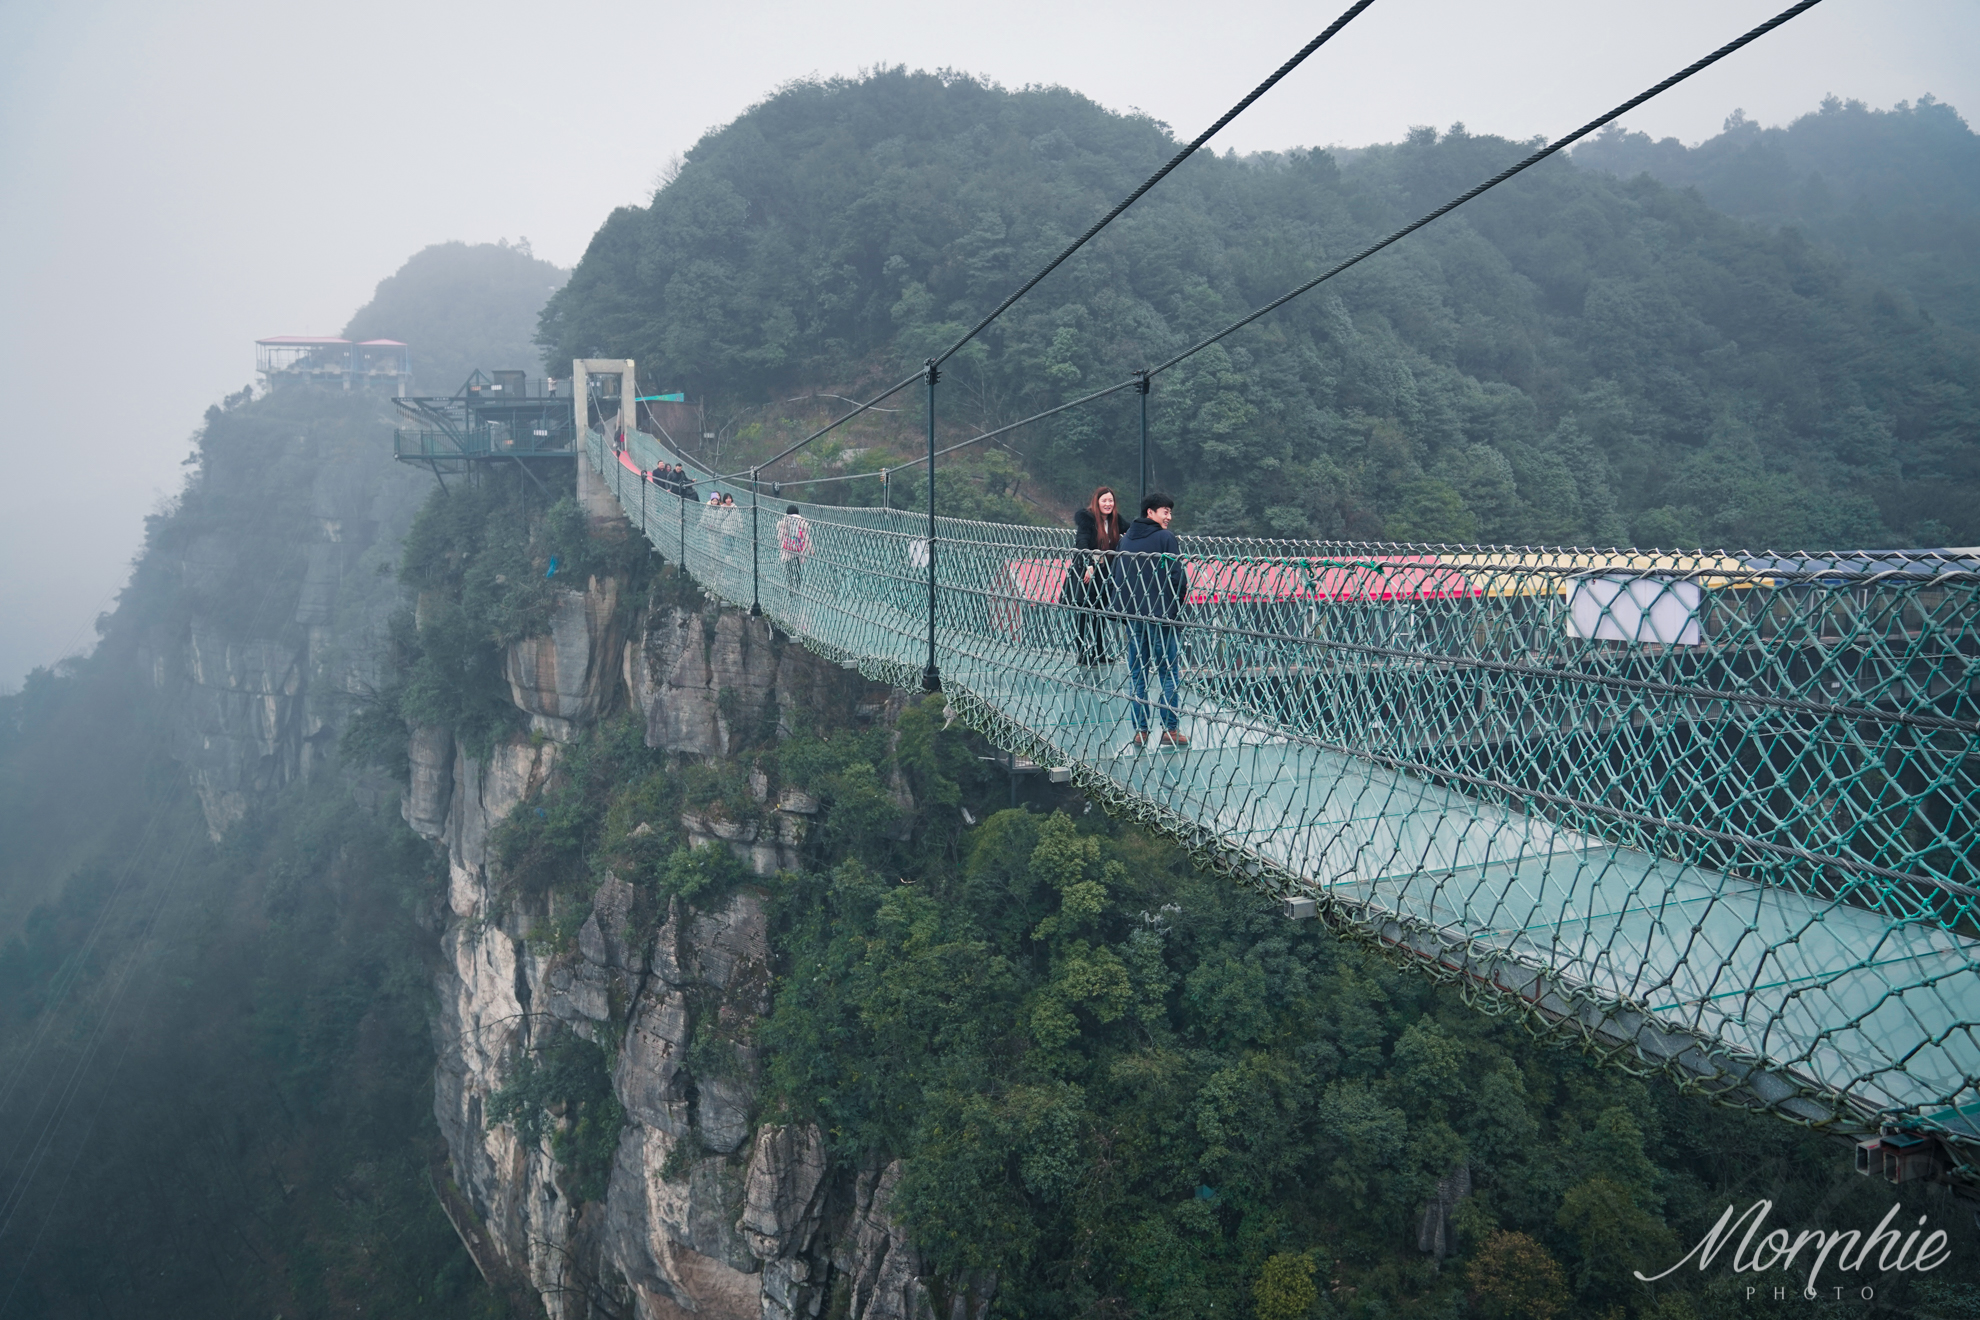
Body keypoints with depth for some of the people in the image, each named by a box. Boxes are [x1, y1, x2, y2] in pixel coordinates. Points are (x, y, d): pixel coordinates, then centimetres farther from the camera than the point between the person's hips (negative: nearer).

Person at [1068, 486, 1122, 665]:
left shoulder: (1115, 520, 9)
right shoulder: (1086, 517, -9)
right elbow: (1083, 543, -20)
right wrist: (1089, 566, -32)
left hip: (1103, 574, 6)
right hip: (1084, 573, -5)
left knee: (1100, 614, 7)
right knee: (1083, 614, -5)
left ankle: (1098, 653, 16)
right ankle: (1081, 654, 2)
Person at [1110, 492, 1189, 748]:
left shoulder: (1125, 539, 12)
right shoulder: (1165, 538, -7)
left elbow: (1116, 577, 14)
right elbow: (1178, 577, -12)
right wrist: (1176, 605, 2)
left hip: (1132, 615, 6)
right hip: (1160, 616, -6)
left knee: (1136, 674, 9)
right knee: (1168, 673, 2)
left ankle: (1139, 731, 9)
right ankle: (1170, 730, 1)